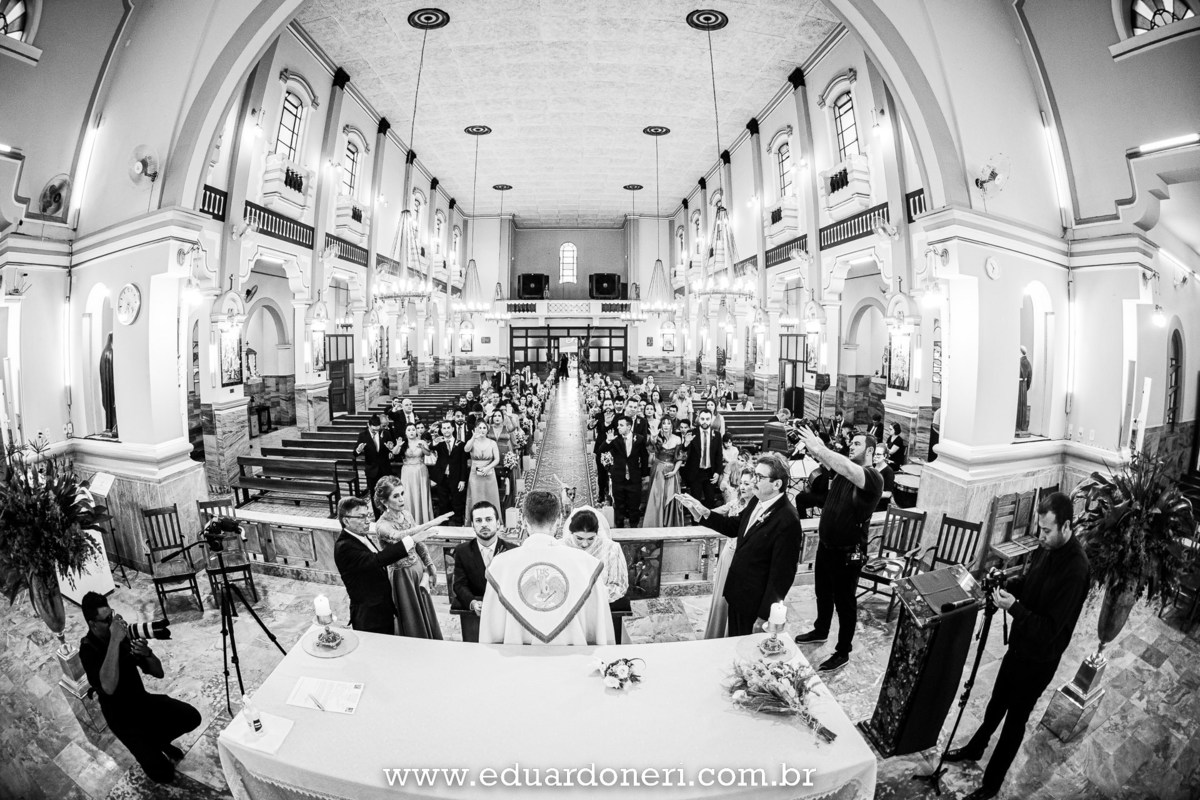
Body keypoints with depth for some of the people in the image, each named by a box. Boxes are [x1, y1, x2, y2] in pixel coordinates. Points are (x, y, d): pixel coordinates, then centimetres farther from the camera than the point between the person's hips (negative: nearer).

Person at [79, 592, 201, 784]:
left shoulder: (123, 634, -5)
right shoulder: (88, 649, -21)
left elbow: (158, 673, -3)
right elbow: (109, 688, -41)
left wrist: (147, 654, -24)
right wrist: (114, 641, -40)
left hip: (142, 699, 5)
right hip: (122, 716, -5)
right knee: (163, 774, -14)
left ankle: (157, 740, 15)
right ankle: (147, 747, 17)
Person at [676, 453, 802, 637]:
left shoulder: (787, 521, -28)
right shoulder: (757, 502, -3)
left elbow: (781, 574, -23)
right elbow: (734, 527, 12)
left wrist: (764, 616, -18)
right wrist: (704, 513, -3)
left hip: (755, 602, -7)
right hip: (736, 594, 7)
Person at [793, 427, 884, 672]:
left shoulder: (873, 477, -19)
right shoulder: (843, 470, 4)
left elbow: (847, 468, -37)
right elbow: (825, 460, -9)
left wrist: (817, 447, -38)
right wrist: (812, 446, -31)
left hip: (848, 553, -7)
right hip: (826, 544, 7)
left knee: (844, 602, 8)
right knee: (823, 592, 24)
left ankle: (843, 652, 24)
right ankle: (820, 631, 47)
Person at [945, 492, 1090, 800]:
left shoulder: (1075, 569, -31)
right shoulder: (1047, 546, -6)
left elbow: (1049, 630, -29)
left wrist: (1013, 607, -33)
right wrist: (1007, 584, -7)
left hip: (1039, 659, -7)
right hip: (1019, 645, 7)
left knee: (1016, 718, 10)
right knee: (997, 702, 25)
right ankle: (974, 749, 47)